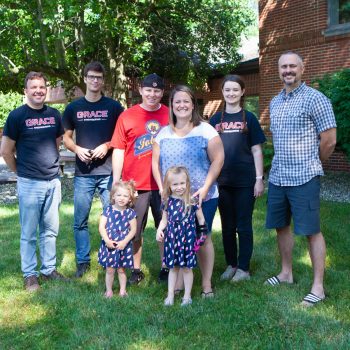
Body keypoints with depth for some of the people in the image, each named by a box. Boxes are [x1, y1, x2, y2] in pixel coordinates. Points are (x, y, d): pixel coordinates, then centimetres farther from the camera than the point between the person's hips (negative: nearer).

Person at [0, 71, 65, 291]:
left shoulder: (54, 114, 6)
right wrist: (22, 172, 5)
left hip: (53, 181, 4)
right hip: (29, 184, -4)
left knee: (51, 229, 12)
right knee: (29, 232, 4)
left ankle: (49, 269, 25)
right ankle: (30, 274, 16)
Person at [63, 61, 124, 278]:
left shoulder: (114, 106, 3)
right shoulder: (73, 108, 8)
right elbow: (66, 138, 12)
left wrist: (107, 145, -11)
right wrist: (77, 149, -8)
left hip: (109, 172, -1)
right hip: (83, 173, 2)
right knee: (81, 221, 6)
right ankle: (83, 261, 19)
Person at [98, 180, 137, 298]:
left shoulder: (130, 212, -3)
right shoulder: (108, 210, -4)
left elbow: (133, 229, -3)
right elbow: (101, 227, -6)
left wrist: (124, 242, -13)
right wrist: (107, 240, -17)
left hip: (124, 245, 0)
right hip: (109, 245, 0)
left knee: (121, 269, 11)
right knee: (109, 270, 7)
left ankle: (122, 290, 26)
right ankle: (109, 290, 22)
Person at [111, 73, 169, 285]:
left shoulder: (170, 116, 4)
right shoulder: (127, 116, 1)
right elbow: (119, 150, 2)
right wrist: (116, 181, -3)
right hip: (135, 184, 0)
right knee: (135, 230, 8)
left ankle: (165, 268, 24)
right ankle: (137, 270, 23)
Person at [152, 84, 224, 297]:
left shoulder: (206, 131, -6)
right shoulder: (163, 133, 6)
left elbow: (218, 160, -8)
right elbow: (156, 163, 8)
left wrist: (205, 188, -15)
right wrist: (162, 189, -3)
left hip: (202, 198, -3)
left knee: (203, 238, 5)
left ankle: (207, 283, 17)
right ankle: (178, 280, 22)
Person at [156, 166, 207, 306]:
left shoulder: (193, 200, -10)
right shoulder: (168, 201, 1)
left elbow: (201, 219, -3)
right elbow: (164, 219, 11)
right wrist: (159, 230, -6)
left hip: (187, 238, -3)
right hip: (171, 238, 3)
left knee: (187, 267, 9)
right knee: (173, 267, 14)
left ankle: (187, 296, 24)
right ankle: (170, 295, 26)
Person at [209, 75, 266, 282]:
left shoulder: (248, 118, 0)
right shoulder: (215, 119, 8)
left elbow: (256, 150, -1)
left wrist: (259, 179, -6)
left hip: (245, 180, -3)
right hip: (222, 181, 3)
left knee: (244, 225, 4)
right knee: (227, 225, 11)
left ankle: (244, 268, 15)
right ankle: (231, 265, 24)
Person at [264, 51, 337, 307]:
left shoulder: (315, 99, -9)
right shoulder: (275, 102, 13)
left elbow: (329, 140, -9)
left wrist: (311, 164, 4)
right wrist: (284, 162, 16)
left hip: (304, 179, -7)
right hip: (277, 177, 7)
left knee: (311, 230, -1)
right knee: (281, 226, 15)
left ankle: (318, 287, 9)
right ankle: (286, 273, 33)